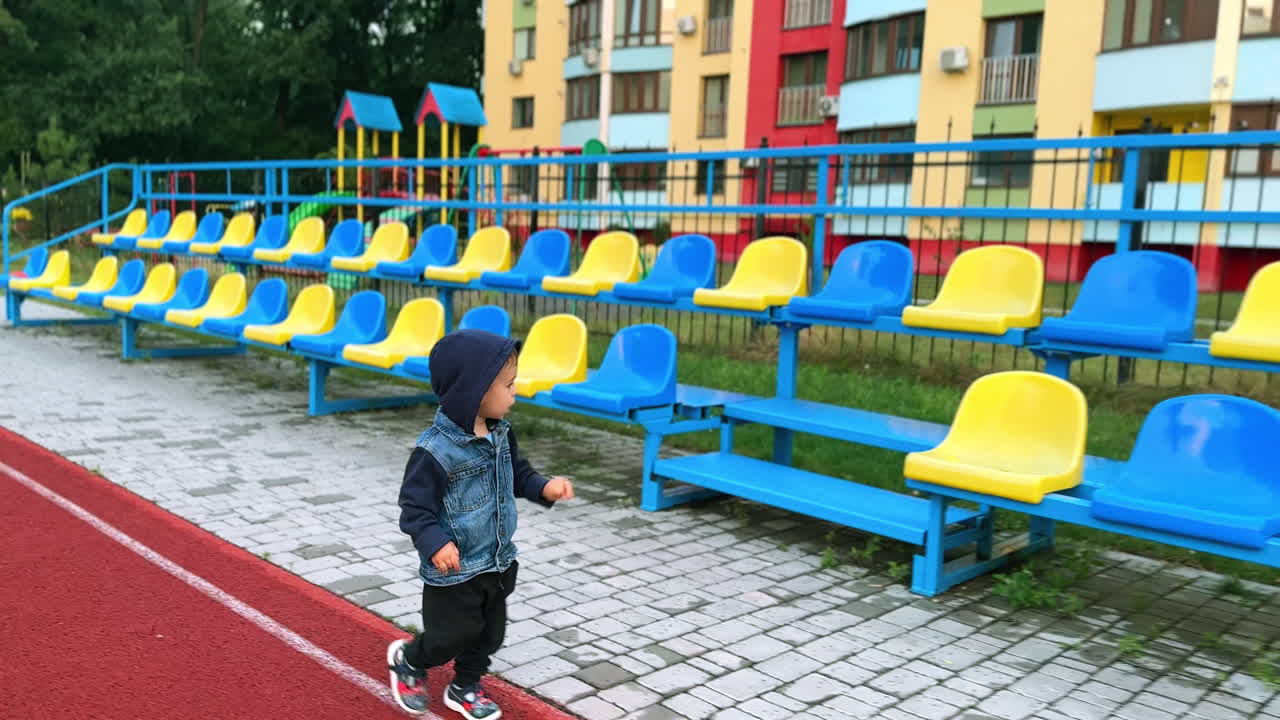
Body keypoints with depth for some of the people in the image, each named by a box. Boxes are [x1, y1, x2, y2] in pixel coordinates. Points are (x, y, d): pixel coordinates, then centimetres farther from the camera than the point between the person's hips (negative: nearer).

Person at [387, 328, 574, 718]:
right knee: (453, 635, 7)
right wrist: (435, 543, -34)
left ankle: (465, 687, 42)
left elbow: (517, 473, 13)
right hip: (454, 569, -7)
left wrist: (543, 487, -5)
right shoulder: (436, 450, -27)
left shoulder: (501, 433, -3)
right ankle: (406, 660, 38)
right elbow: (415, 506, -21)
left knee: (490, 632, 18)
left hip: (498, 561, 7)